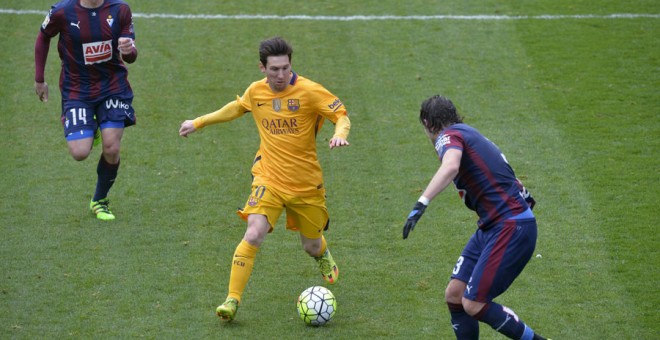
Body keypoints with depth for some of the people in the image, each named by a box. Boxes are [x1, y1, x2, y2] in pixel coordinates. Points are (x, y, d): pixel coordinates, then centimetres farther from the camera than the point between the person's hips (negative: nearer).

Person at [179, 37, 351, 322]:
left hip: (306, 182, -1)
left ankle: (323, 256, 54)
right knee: (254, 234, -22)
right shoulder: (255, 92, -2)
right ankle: (232, 300, -16)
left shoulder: (309, 91, -13)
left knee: (312, 246, 14)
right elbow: (236, 108, 20)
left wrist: (339, 134, -31)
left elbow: (342, 115, -9)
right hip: (268, 179, 1)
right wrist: (199, 122, 26)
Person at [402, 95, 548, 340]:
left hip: (511, 228, -9)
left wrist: (421, 204, -40)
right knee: (454, 295, 6)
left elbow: (450, 167, -32)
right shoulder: (470, 134, 19)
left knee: (473, 305, -9)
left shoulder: (450, 136, -9)